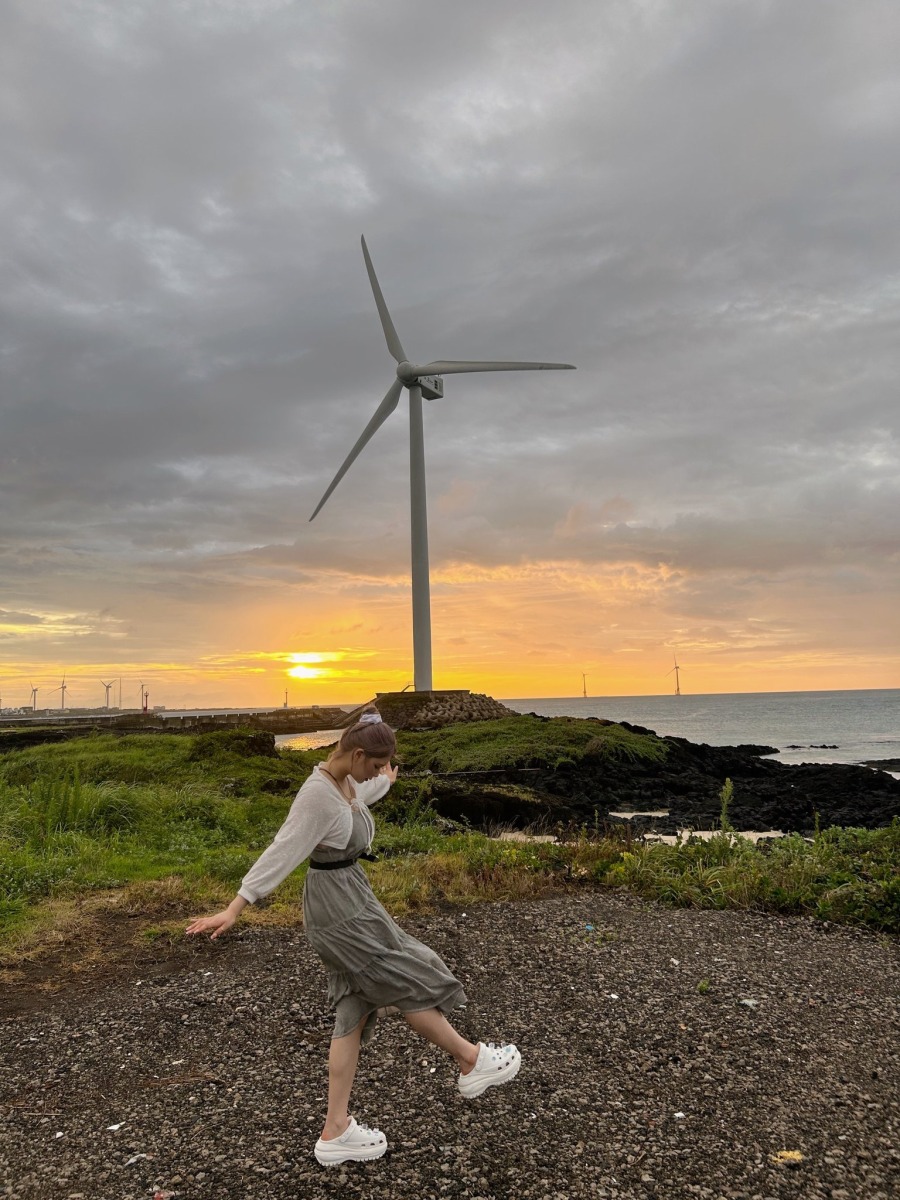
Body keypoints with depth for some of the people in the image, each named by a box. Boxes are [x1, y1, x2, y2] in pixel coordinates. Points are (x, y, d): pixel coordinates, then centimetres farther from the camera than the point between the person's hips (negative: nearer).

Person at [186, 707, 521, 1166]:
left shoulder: (346, 783, 5)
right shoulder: (317, 793, -23)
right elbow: (282, 851, -27)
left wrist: (385, 783, 52)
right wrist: (235, 907, -29)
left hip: (351, 899, 10)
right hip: (338, 907, -10)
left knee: (355, 1010, 13)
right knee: (409, 983, 5)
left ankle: (336, 1131, 22)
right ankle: (473, 1060, 25)